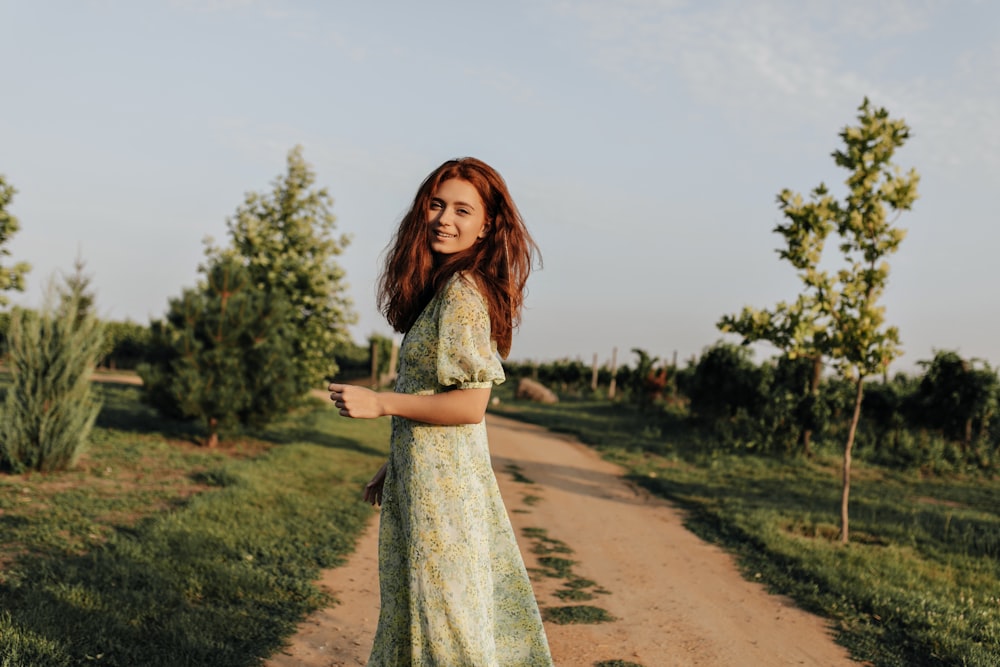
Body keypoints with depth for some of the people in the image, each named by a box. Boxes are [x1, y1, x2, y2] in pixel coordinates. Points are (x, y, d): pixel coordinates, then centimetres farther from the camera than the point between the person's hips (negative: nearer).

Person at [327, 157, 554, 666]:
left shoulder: (463, 292, -17)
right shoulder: (441, 287, 11)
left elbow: (469, 405, -21)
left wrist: (379, 403, -15)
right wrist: (392, 467, 18)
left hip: (442, 480, -9)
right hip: (423, 470, 9)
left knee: (443, 608, 3)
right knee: (420, 604, 19)